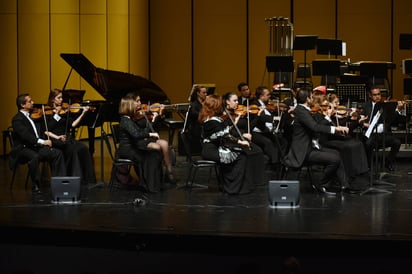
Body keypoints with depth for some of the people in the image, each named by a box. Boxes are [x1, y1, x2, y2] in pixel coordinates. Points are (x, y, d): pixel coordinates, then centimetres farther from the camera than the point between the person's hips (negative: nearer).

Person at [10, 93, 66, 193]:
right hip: (23, 148, -8)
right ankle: (35, 186, -26)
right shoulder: (17, 119, -9)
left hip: (36, 147, 8)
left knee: (57, 153, -9)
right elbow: (25, 135, -24)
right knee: (34, 157, -38)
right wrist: (42, 142, -31)